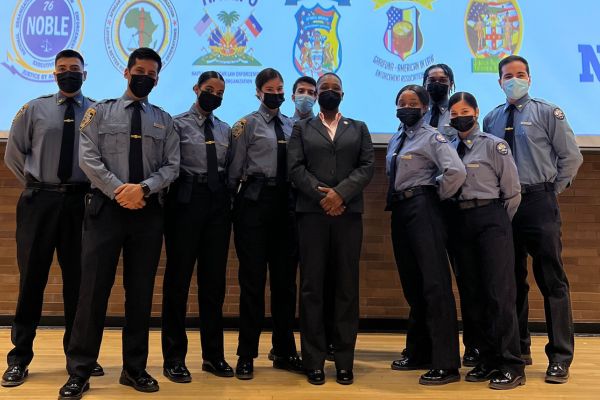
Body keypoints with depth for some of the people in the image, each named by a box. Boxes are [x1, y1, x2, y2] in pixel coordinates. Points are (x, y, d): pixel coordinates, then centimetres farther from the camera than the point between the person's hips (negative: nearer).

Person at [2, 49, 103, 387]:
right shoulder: (34, 109, 8)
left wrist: (95, 188, -3)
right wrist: (36, 184, 5)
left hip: (81, 202, 0)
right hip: (39, 200, 1)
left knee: (79, 279, 7)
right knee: (32, 277, 6)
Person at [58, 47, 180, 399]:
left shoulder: (164, 121, 13)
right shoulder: (100, 112, 9)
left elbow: (172, 166, 4)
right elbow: (88, 158, -3)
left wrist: (143, 188, -13)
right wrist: (118, 190, -14)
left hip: (148, 211, 2)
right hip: (106, 207, -2)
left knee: (141, 291, 7)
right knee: (94, 288, -2)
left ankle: (135, 368, 19)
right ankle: (79, 371, 8)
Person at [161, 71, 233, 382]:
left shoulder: (226, 130, 16)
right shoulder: (177, 124, 1)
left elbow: (230, 169, 14)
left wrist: (228, 198, 2)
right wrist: (170, 201, -13)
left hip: (219, 204, 5)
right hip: (186, 201, -5)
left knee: (214, 280, 9)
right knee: (178, 278, 2)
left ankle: (213, 355, 21)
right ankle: (174, 357, 13)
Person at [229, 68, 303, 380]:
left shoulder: (291, 126, 14)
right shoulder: (247, 125, 1)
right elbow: (235, 169, 0)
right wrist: (232, 202, 0)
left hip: (285, 202, 4)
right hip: (255, 201, -4)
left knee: (285, 277, 9)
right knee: (253, 277, 0)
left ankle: (284, 351, 22)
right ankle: (247, 355, 11)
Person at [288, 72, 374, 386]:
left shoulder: (359, 128, 17)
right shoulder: (301, 128, 14)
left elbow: (368, 166, 3)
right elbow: (295, 168, 1)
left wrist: (340, 193, -12)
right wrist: (320, 195, -12)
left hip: (348, 214, 1)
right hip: (312, 213, -1)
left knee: (347, 287, 2)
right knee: (312, 287, -1)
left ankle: (345, 361, 9)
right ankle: (314, 361, 6)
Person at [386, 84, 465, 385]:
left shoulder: (431, 137, -6)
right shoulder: (395, 140, 18)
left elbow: (456, 172, -21)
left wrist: (436, 196, -8)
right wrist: (394, 203, 12)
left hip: (422, 209, -8)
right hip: (400, 211, 8)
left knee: (434, 284, -9)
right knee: (412, 284, 13)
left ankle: (446, 364, -4)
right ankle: (418, 352, 25)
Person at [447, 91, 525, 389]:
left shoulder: (494, 145, -1)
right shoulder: (449, 149, 12)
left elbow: (513, 192, -2)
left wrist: (498, 222, 3)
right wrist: (455, 216, 5)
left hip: (490, 219, -5)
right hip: (460, 222, 6)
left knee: (499, 293, -7)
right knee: (471, 294, 8)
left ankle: (511, 365, 2)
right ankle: (487, 359, 18)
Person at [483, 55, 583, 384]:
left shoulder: (547, 113, 2)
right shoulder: (491, 120, 12)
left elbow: (572, 157, 2)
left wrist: (553, 190, -1)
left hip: (538, 203, -4)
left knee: (552, 280, -2)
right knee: (512, 280, 11)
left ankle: (560, 358, 7)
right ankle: (519, 348, 25)